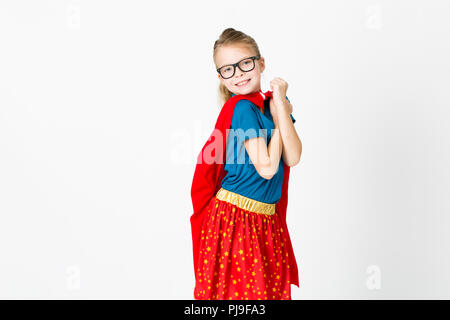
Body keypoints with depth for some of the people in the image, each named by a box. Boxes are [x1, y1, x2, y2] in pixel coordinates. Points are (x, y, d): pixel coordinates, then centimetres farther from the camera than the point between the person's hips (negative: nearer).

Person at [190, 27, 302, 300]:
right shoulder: (242, 107, -13)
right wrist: (279, 117, -10)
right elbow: (266, 167, -19)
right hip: (234, 218, -7)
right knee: (234, 288, 3)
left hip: (268, 221, 7)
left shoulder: (272, 103, 6)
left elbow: (292, 158, -8)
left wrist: (281, 104, -10)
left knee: (272, 288, 13)